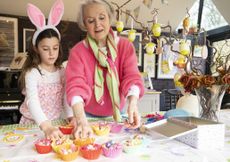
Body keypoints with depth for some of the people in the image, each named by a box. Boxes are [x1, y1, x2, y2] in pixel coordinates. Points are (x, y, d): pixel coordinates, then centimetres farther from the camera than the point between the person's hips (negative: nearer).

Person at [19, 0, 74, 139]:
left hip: (54, 123, 2)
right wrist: (46, 127, -41)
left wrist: (73, 117, -26)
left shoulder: (62, 72, -2)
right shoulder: (32, 73, -14)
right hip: (32, 123, -2)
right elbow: (32, 101, -27)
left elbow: (67, 96, -9)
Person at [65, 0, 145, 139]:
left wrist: (133, 103, -41)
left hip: (116, 113, 1)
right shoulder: (77, 51, -15)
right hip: (88, 115, 0)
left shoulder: (125, 46, -10)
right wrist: (82, 121, -42)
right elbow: (76, 85, -28)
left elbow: (132, 76, -22)